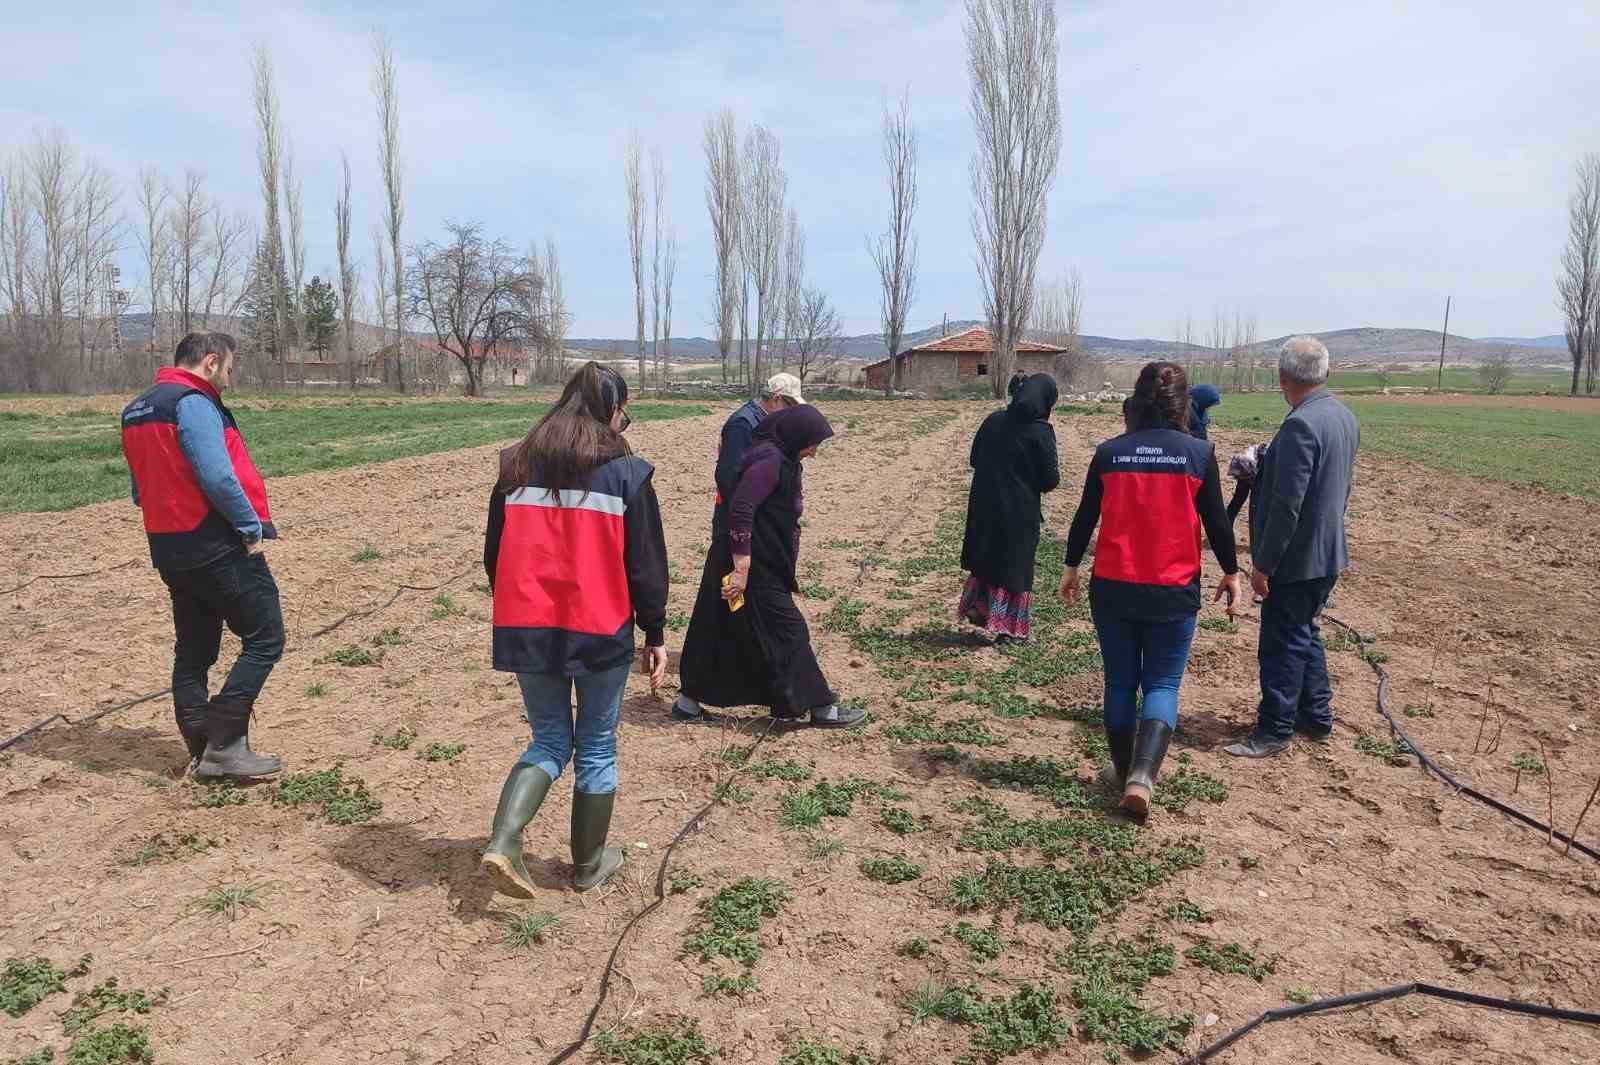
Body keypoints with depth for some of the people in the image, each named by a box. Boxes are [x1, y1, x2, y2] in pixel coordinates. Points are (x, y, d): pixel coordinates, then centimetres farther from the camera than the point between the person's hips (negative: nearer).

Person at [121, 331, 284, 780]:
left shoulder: (136, 410, 17)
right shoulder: (192, 402, -14)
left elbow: (142, 489, 21)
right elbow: (217, 477, -23)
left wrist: (172, 525, 18)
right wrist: (253, 528, -14)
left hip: (168, 549, 10)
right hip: (218, 547, -9)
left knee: (193, 652, 14)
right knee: (265, 640, -3)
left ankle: (201, 752, 19)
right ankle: (224, 743, -6)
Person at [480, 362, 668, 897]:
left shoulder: (517, 467, 4)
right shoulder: (627, 472, -7)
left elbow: (495, 555, 9)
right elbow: (646, 564, -5)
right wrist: (655, 635, 5)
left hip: (526, 630, 3)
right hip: (600, 633, -3)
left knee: (550, 740, 19)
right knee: (596, 749, 14)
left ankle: (503, 842, 2)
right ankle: (589, 863, 27)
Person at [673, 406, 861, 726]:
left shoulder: (780, 458, 13)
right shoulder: (768, 460, -19)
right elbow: (741, 511, -26)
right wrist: (742, 570, -27)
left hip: (764, 566, 10)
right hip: (754, 568, -10)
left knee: (722, 634, 14)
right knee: (787, 630, -1)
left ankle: (689, 703, 22)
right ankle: (820, 707, 10)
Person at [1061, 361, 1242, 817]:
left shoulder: (1110, 452, -4)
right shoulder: (1198, 453, -6)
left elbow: (1085, 517, 2)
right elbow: (1216, 521, 0)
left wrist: (1071, 567, 15)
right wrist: (1231, 571, 14)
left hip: (1113, 589, 1)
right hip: (1174, 591, -1)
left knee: (1120, 683, 15)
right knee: (1162, 685, 8)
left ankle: (1123, 771, 26)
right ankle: (1142, 775, -9)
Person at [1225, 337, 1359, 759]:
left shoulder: (1300, 426, -23)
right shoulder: (1345, 417, 6)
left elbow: (1286, 505, -25)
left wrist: (1263, 563, -19)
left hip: (1297, 558, -9)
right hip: (1328, 551, 9)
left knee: (1283, 645, 1)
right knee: (1304, 634, 22)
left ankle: (1274, 731, 12)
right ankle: (1317, 716, 34)